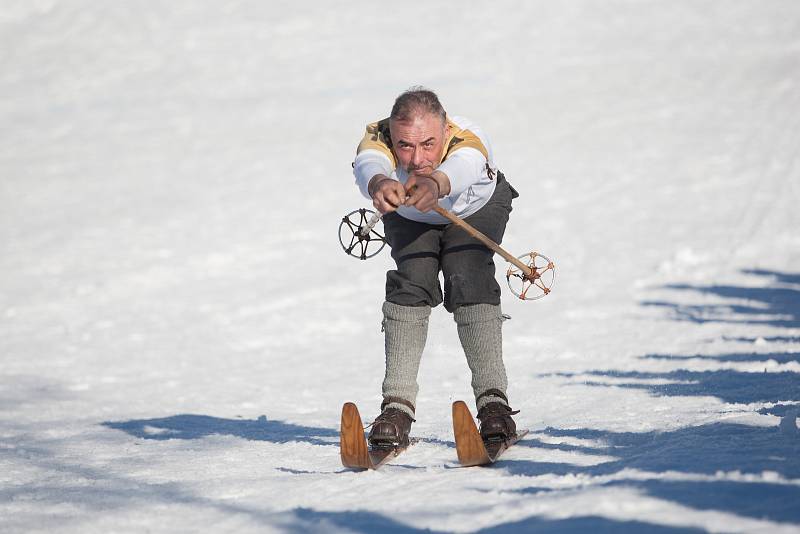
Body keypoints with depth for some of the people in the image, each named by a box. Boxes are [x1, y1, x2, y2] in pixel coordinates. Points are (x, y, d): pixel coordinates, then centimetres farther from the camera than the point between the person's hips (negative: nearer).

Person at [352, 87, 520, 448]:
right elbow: (368, 165, -61)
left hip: (476, 210, -1)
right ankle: (397, 405, -19)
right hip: (409, 218, 1)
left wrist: (435, 184, -89)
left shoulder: (469, 140, -43)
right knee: (412, 282, -23)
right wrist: (380, 183, -85)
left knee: (468, 280, -26)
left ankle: (492, 399, -21)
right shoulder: (377, 139, -38)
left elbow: (460, 168, -66)